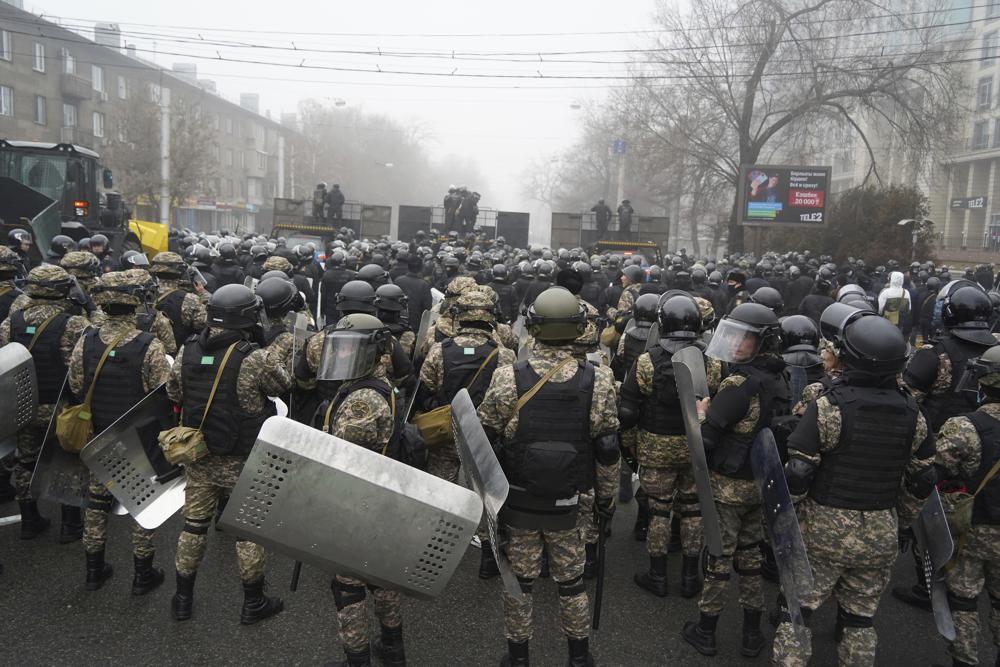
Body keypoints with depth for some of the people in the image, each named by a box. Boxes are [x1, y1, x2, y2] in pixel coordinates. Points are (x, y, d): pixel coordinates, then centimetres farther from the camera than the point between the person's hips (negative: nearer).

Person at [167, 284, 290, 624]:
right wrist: (273, 353, 5)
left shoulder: (187, 352, -5)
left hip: (198, 457, 5)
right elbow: (283, 385, -5)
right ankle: (253, 602, 26)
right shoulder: (256, 359, -23)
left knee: (194, 524, 19)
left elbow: (174, 394, 9)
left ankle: (183, 599, 33)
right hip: (243, 462, -4)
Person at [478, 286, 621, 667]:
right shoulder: (599, 385, -12)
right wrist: (607, 496, 11)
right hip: (568, 506, 1)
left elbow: (485, 443, -7)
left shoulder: (506, 380, -15)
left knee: (518, 579, 16)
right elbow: (607, 452, -5)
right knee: (572, 581, 19)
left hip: (517, 501, -1)